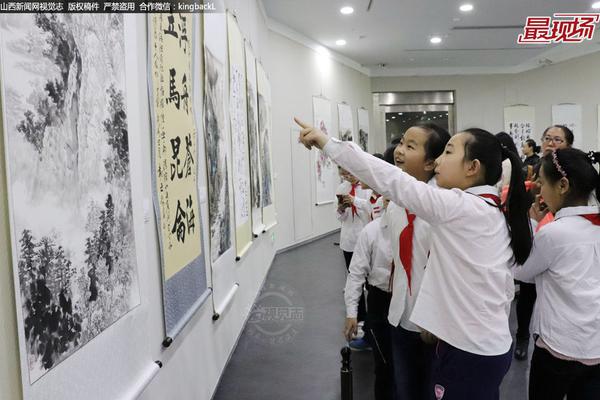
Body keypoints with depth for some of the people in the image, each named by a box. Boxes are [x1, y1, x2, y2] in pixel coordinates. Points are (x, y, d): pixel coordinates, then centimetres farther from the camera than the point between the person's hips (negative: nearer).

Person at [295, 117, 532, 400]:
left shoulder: (460, 206, -20)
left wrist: (327, 143, -25)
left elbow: (391, 181, -26)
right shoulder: (497, 214, 7)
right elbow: (506, 289, 11)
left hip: (468, 351, -9)